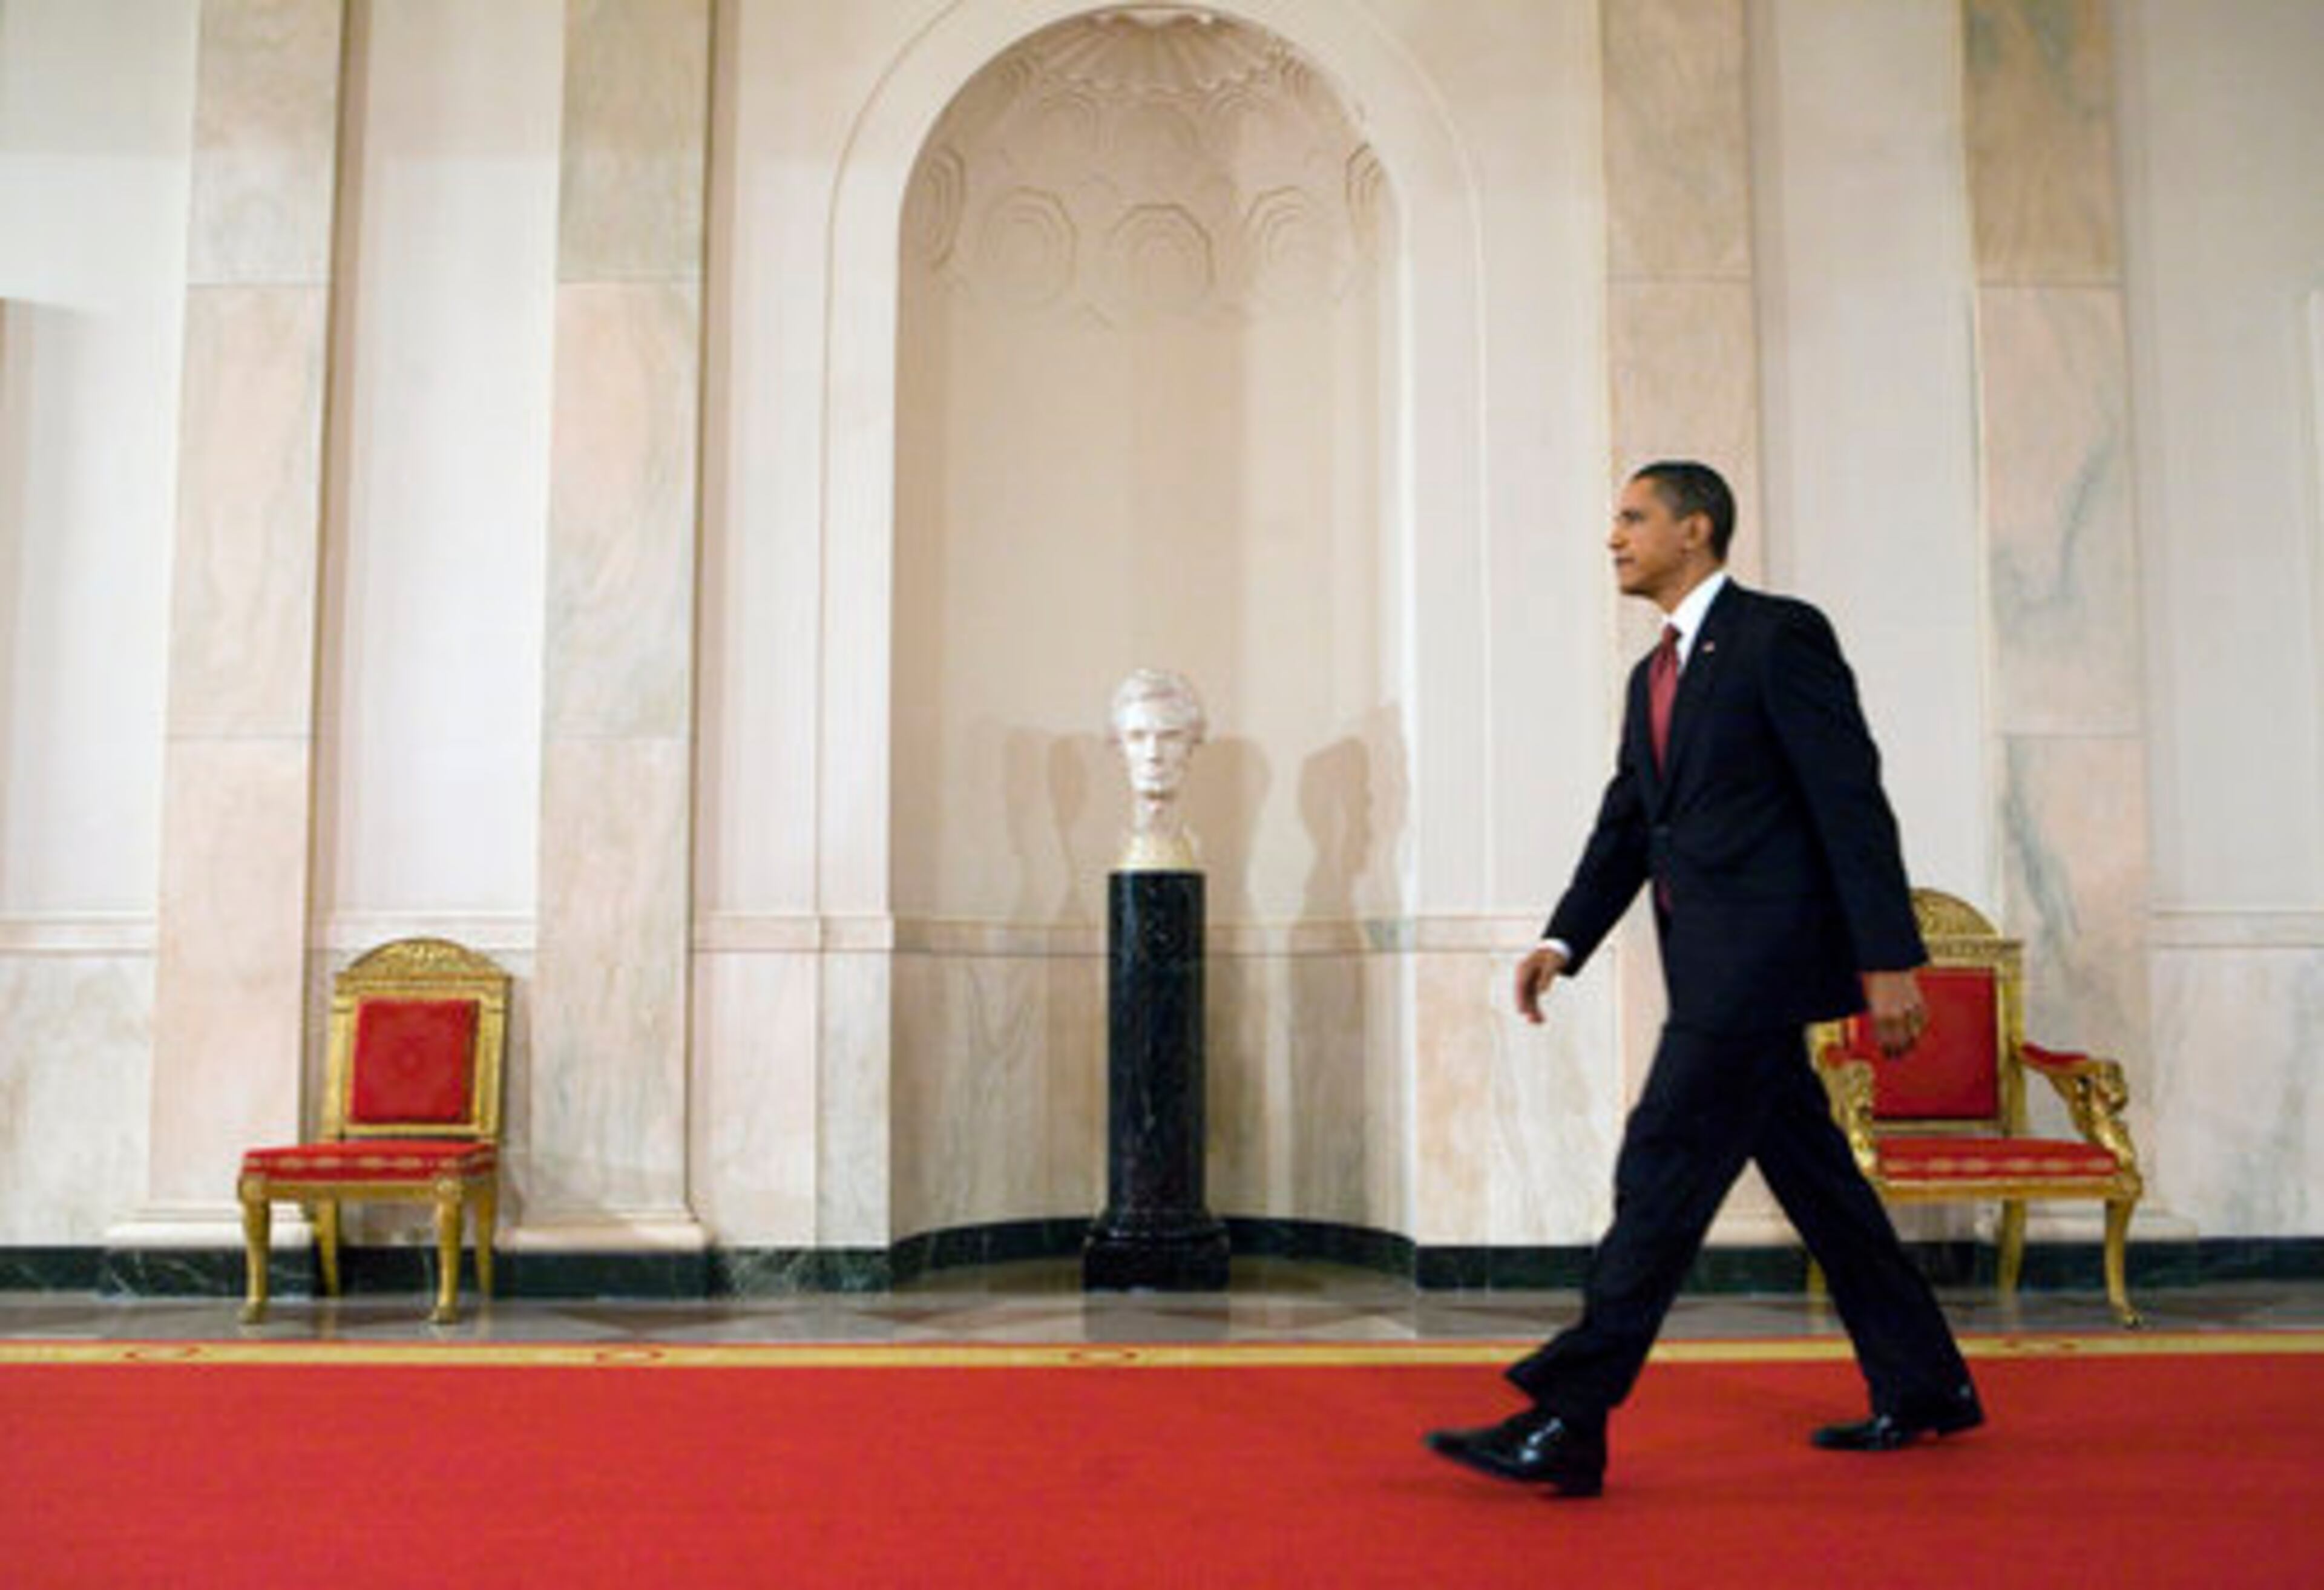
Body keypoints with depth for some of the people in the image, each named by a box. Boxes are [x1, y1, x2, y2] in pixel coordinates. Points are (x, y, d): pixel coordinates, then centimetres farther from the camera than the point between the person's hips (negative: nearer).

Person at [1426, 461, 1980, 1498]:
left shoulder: (1780, 636, -7)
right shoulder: (1654, 676, 19)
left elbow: (1852, 800, -11)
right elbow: (1625, 827, 15)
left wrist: (1886, 958, -15)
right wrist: (1564, 941, 2)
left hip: (1762, 952, -9)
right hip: (1716, 968, 9)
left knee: (1663, 1169, -11)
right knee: (1812, 1178, 15)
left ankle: (1567, 1423, -9)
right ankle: (1922, 1387, 29)